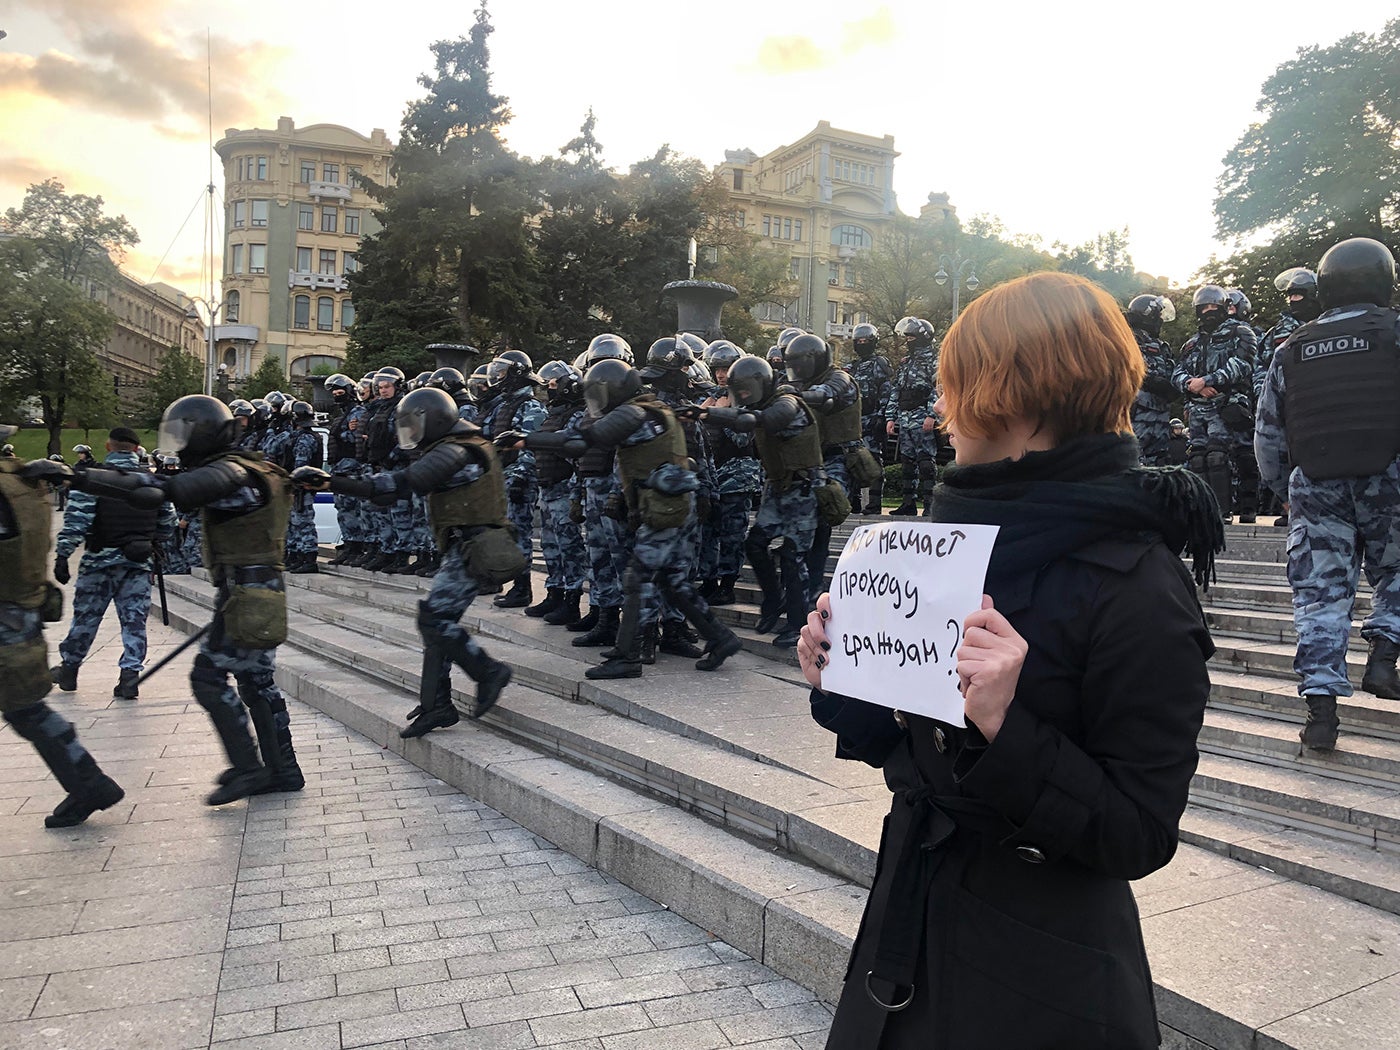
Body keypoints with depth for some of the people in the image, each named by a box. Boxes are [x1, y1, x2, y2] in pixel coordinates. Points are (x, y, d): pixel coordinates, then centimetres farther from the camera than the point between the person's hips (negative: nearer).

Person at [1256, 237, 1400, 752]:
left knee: (1320, 594, 4)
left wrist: (1283, 488, 22)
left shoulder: (1289, 352, 7)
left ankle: (1320, 706, 0)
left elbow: (1268, 434, 11)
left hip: (1315, 487, 2)